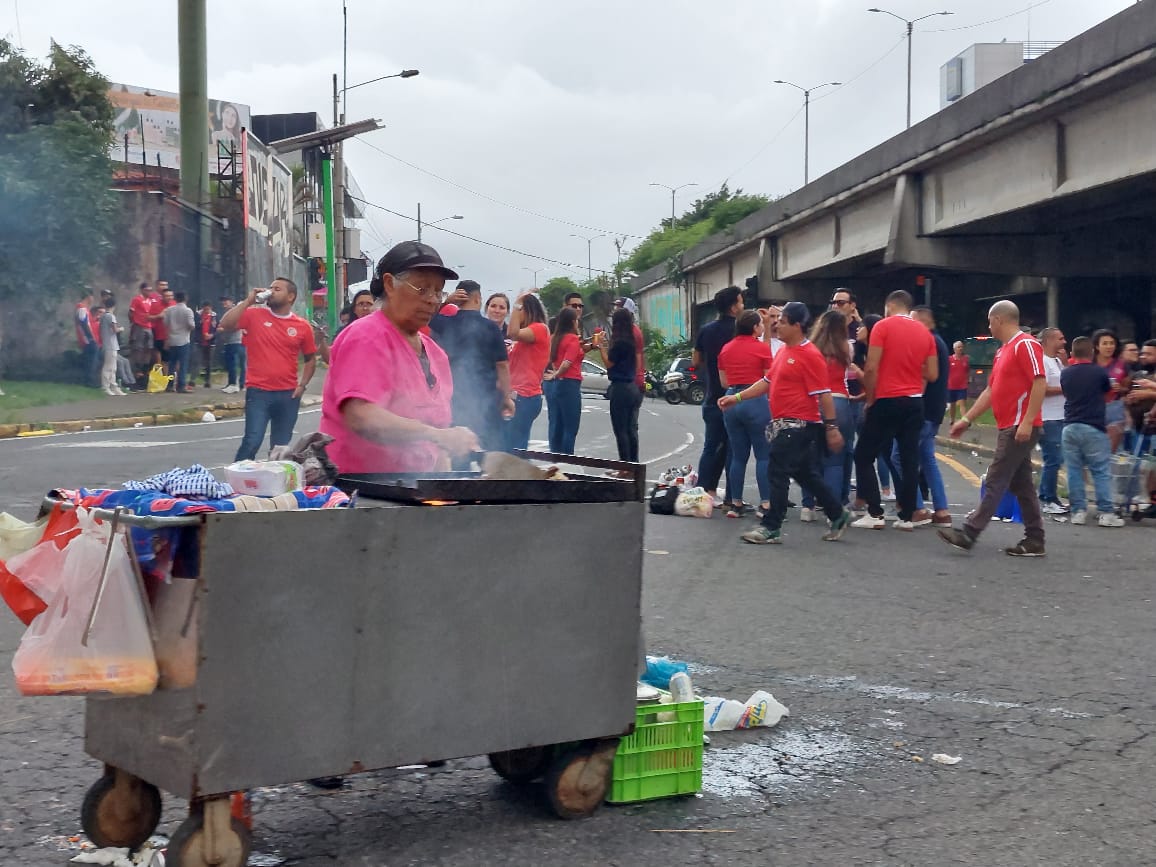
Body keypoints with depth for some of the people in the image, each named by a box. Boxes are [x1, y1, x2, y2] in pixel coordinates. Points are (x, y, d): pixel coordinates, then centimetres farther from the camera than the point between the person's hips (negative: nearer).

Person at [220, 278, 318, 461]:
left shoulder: (302, 326, 5)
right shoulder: (254, 315, 1)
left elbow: (310, 359, 15)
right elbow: (225, 325, -12)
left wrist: (302, 385, 3)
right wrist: (248, 301, -12)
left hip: (289, 394, 3)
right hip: (258, 392, -3)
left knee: (281, 446, 11)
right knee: (252, 441, -14)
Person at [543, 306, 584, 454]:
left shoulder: (553, 338, 9)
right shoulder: (573, 338, -10)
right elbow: (567, 363, -18)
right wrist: (556, 375, -5)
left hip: (551, 385, 7)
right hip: (569, 384, -7)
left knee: (555, 426, 11)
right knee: (570, 428, -1)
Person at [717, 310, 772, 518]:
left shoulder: (726, 349, 9)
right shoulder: (762, 348, -7)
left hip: (732, 402, 5)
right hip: (756, 402, -5)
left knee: (738, 456, 11)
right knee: (764, 455, 0)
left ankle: (736, 504, 12)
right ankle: (765, 504, -4)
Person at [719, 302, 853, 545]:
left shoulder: (810, 355, -14)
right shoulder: (784, 351, 14)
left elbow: (823, 394, -16)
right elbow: (767, 382, 20)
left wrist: (832, 427, -16)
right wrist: (736, 398, 14)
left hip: (798, 425, -9)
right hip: (785, 424, 9)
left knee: (778, 473, -6)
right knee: (807, 475, 15)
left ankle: (771, 528, 0)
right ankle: (838, 516, 27)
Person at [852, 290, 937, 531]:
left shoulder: (883, 326, -7)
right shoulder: (925, 332, 8)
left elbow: (871, 368, -13)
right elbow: (932, 375, 6)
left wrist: (869, 398, -1)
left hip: (887, 401, -5)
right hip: (914, 402, 5)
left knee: (864, 456, 4)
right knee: (909, 459, 8)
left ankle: (875, 514, -1)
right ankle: (906, 516, 7)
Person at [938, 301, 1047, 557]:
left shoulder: (1026, 345, -11)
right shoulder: (1002, 351, 18)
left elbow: (1040, 383, -19)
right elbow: (990, 391, 22)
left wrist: (1027, 422, -24)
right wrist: (966, 419, 21)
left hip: (1020, 428, -10)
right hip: (1009, 427, 10)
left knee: (996, 482, -8)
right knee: (1021, 485, 9)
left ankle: (968, 534, -8)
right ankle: (1034, 540, 12)